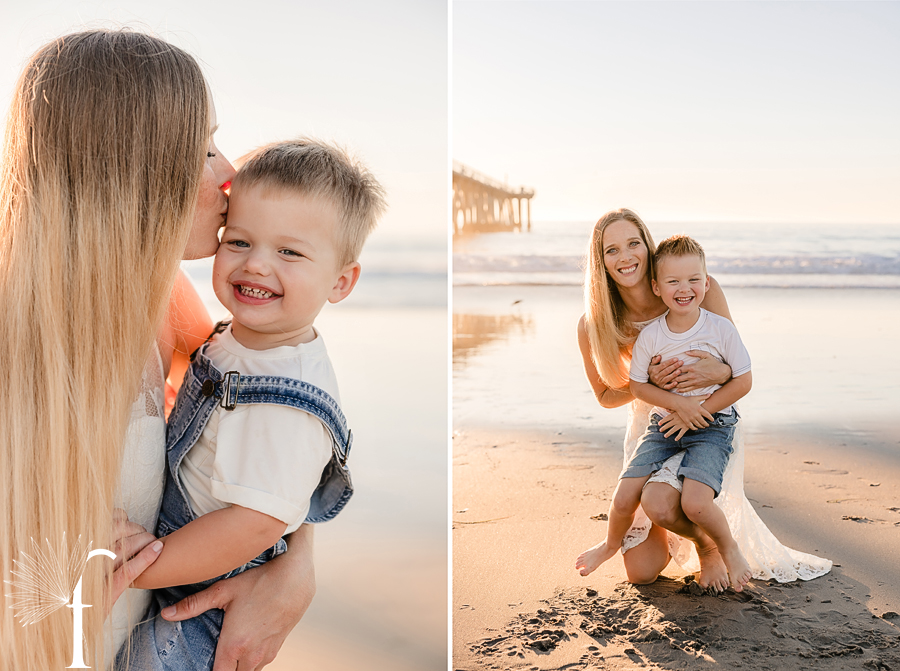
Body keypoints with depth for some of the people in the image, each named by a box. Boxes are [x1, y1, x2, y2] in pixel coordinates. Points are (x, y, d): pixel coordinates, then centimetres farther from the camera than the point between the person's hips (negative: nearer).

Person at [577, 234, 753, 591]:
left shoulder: (721, 329, -10)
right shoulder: (650, 335, -6)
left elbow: (743, 381, -5)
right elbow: (637, 385, 2)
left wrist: (698, 410, -12)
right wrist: (678, 403, -15)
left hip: (712, 426, -2)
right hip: (664, 424, 3)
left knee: (694, 502, -26)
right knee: (624, 498, -8)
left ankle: (729, 549, 7)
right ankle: (612, 543, 28)